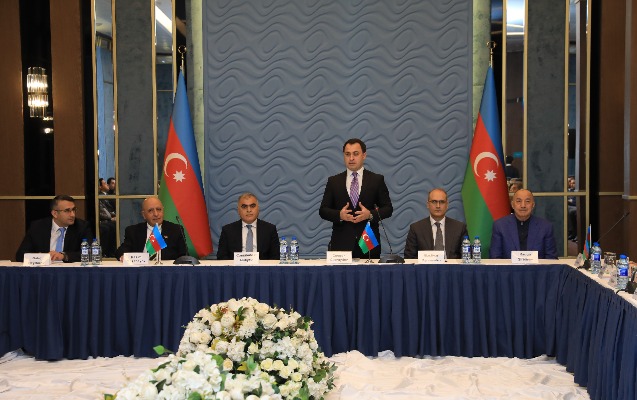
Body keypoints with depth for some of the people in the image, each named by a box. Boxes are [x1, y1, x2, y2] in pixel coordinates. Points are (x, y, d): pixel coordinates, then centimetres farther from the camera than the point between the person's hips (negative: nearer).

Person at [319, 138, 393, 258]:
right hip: (341, 243, 0)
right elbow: (323, 210, 8)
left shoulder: (377, 180, 7)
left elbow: (388, 208, 6)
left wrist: (370, 214, -13)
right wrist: (339, 215, -12)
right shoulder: (333, 181, 10)